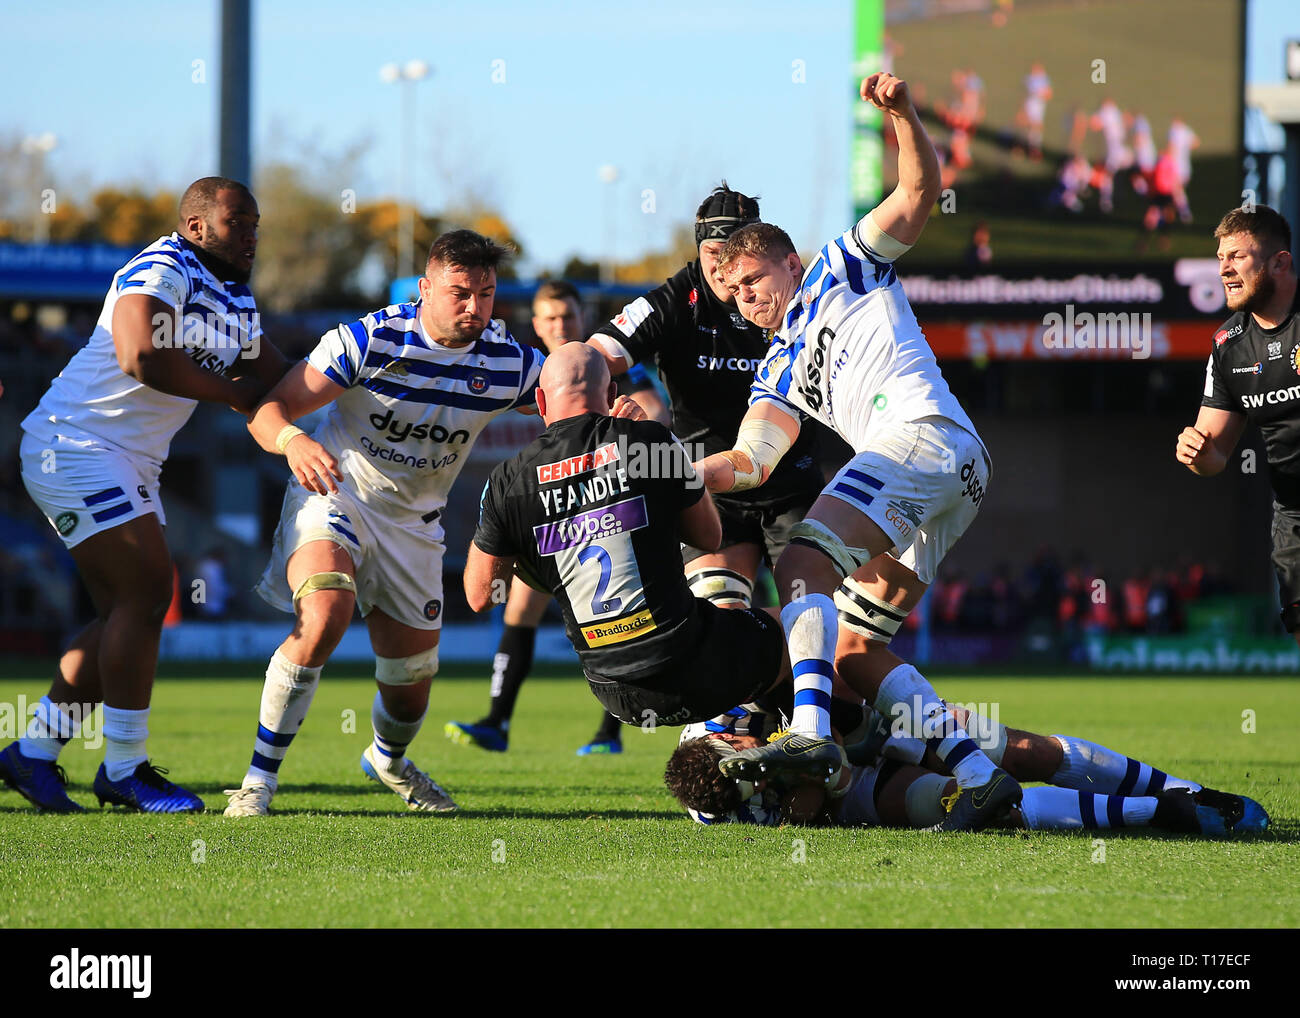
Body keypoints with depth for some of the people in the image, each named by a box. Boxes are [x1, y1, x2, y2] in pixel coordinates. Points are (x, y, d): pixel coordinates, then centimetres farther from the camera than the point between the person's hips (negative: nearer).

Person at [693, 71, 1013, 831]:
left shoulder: (844, 268, 18)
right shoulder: (779, 375, 33)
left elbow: (921, 191, 7)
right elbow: (749, 462, 21)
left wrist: (903, 114, -8)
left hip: (925, 433, -9)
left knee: (804, 564, -24)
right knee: (855, 654, 2)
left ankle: (810, 732, -43)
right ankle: (979, 775, -6)